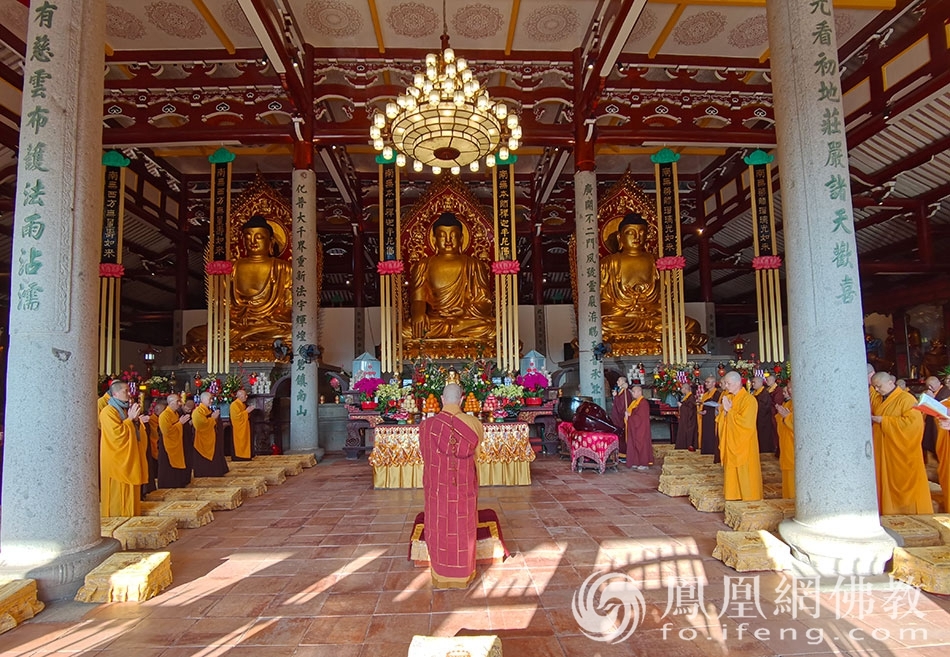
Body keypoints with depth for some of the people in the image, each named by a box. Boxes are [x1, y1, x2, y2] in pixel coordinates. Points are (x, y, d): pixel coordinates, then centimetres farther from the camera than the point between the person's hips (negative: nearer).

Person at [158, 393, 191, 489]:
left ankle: (177, 483, 22)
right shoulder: (164, 415, -18)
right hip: (169, 446, -9)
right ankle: (168, 485, 8)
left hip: (177, 445, 9)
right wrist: (180, 423, -23)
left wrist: (184, 422, 5)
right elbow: (167, 431, -25)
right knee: (169, 468, -1)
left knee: (177, 464, 13)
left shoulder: (175, 413, 10)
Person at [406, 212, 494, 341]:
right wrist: (418, 314, -20)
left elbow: (485, 303, 7)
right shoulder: (423, 266, 17)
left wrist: (465, 311, -15)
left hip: (468, 320, 1)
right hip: (433, 320, 0)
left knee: (494, 329, -33)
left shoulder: (473, 265, 14)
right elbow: (417, 298, 5)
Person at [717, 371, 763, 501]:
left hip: (743, 443, -7)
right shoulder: (727, 397, 9)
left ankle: (748, 497, 10)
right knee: (730, 470, 10)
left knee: (743, 470, -1)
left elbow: (745, 422, -21)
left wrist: (729, 410, -15)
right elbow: (720, 420, 11)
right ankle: (732, 495, 19)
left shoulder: (749, 400, -13)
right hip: (729, 442, 7)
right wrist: (724, 410, -8)